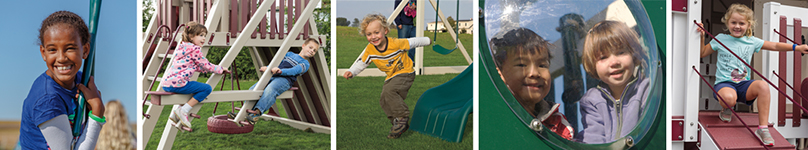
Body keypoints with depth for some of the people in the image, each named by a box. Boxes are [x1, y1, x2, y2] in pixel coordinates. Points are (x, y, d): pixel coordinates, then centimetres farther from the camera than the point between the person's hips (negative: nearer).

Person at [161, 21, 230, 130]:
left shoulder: (182, 47, 24)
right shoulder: (195, 49, -6)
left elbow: (196, 67, 31)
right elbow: (206, 65, -1)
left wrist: (216, 68, 31)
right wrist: (220, 70, 16)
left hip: (166, 83, 10)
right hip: (177, 84, -10)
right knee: (207, 88, -5)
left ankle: (175, 114, 21)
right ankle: (183, 111, -8)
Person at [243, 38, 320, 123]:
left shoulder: (305, 64, 10)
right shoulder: (289, 54, 29)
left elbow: (293, 71, -8)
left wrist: (280, 71, -25)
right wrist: (267, 68, 9)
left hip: (285, 79, -6)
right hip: (272, 77, 6)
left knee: (270, 89, -36)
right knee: (253, 89, -13)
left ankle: (257, 112, -50)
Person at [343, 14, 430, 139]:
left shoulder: (396, 43, -22)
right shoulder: (369, 50, -10)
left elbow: (412, 42, -7)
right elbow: (361, 62, 3)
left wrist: (428, 41, 8)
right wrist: (351, 72, -14)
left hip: (406, 73, -7)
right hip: (391, 77, 7)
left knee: (388, 91, -29)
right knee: (384, 102, 2)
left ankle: (402, 117, -16)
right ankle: (400, 124, 17)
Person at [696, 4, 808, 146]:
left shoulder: (752, 41, 12)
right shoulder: (720, 39, 6)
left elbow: (775, 46, 12)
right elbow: (702, 53, 11)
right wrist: (701, 36, -3)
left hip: (744, 84, 3)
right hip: (724, 83, -3)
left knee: (763, 85, -32)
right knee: (729, 98, -39)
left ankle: (762, 128, -23)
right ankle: (726, 110, 4)